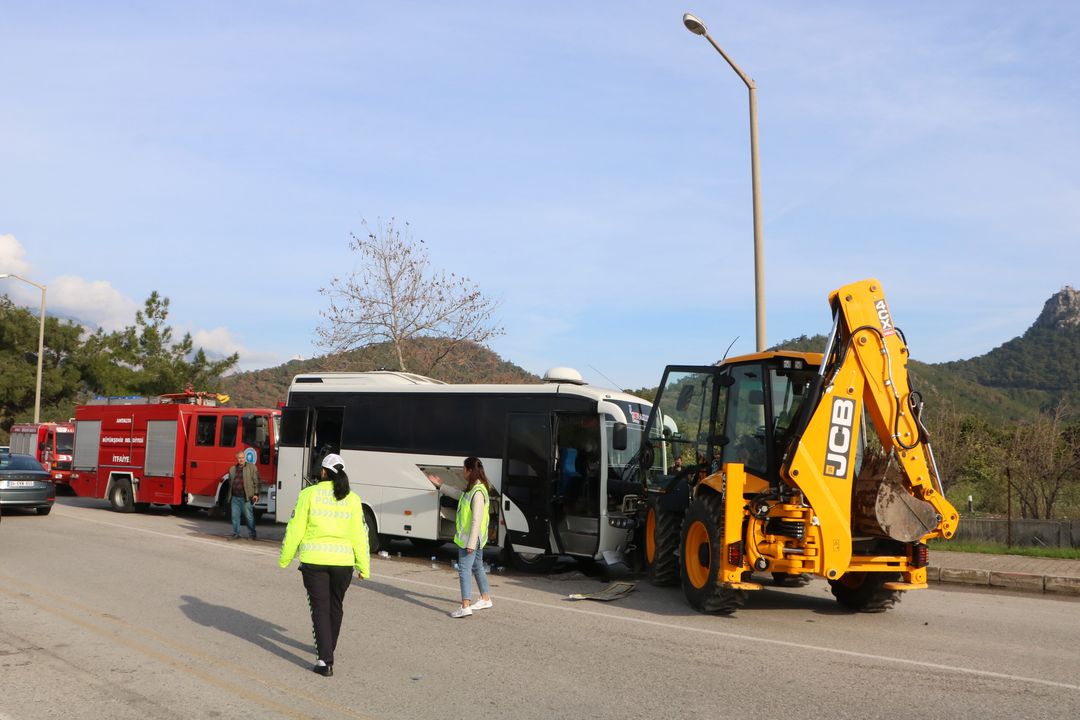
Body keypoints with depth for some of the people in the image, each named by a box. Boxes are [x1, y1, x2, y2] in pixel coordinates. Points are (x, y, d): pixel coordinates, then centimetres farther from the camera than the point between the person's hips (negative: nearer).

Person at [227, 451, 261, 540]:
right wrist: (230, 495, 17)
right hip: (235, 498, 4)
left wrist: (256, 494, -8)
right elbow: (230, 483, 20)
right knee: (235, 516, 7)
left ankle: (252, 534, 8)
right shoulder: (232, 469, 15)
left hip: (246, 497, -4)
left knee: (249, 517, -1)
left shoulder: (252, 468, 1)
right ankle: (236, 533, 17)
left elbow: (256, 482, -2)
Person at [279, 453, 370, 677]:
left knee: (320, 608, 2)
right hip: (343, 560, 3)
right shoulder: (352, 499, 1)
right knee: (335, 606, 20)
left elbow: (295, 529, -4)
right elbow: (359, 535, 0)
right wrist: (364, 566, 7)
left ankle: (325, 660, -7)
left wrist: (285, 559, 8)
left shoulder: (309, 494, -5)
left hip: (314, 560, -2)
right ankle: (328, 649, 38)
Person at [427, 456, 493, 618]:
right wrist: (441, 485, 34)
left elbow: (477, 520, -26)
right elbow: (459, 494, 30)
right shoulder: (472, 488, 8)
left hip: (470, 538, -10)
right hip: (473, 539, 10)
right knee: (477, 567, 20)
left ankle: (465, 607, -14)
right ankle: (486, 599, 32)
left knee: (464, 569, -10)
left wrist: (471, 543, -26)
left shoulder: (478, 492, -24)